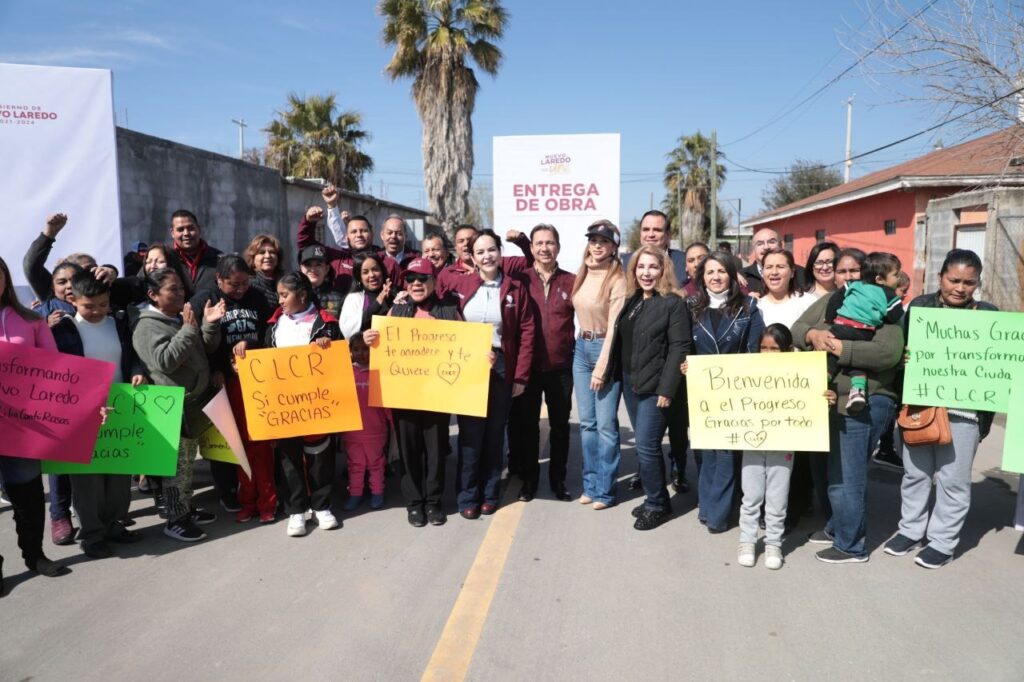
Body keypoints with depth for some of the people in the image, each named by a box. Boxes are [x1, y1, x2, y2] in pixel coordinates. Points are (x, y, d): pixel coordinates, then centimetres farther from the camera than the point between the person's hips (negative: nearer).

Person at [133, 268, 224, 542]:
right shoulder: (148, 326, -14)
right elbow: (165, 361, -26)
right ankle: (175, 520, 10)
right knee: (177, 464, -1)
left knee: (188, 461, 19)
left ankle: (187, 509, 31)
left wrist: (209, 325, -2)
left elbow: (206, 350, 15)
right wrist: (189, 329, -26)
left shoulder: (183, 317, 11)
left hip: (196, 401, 9)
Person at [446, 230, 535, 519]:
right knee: (470, 432, 4)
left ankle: (490, 493, 22)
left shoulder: (515, 288, 0)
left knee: (495, 432, 10)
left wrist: (521, 375, -6)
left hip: (501, 368, 0)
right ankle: (468, 496, 15)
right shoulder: (459, 285, 0)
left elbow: (527, 332, -2)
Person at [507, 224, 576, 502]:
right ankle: (528, 479, 25)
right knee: (527, 424, 10)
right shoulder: (520, 280, -2)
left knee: (560, 424, 12)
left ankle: (558, 479, 26)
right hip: (528, 365, 0)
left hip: (561, 366, 1)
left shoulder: (571, 281, 1)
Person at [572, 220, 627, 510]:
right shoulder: (582, 275, 8)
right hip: (581, 348, 7)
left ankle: (605, 490, 10)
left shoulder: (618, 280, -12)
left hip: (605, 349, -6)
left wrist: (601, 367, -15)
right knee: (586, 422, 11)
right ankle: (590, 485, 22)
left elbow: (613, 327, -14)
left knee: (605, 424, -2)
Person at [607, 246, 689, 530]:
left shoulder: (673, 303, -10)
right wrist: (613, 375, 10)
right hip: (629, 382, 7)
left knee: (646, 446, -5)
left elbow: (680, 347, -15)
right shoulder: (631, 301, 11)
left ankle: (657, 505, 12)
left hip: (654, 386, -7)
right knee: (645, 445, 14)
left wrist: (666, 389, -19)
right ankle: (656, 498, 27)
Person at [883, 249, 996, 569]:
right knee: (915, 472, 15)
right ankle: (911, 529, 31)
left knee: (953, 479, 7)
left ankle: (942, 541, 22)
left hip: (963, 410, -2)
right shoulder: (919, 306, 2)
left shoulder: (988, 315, -1)